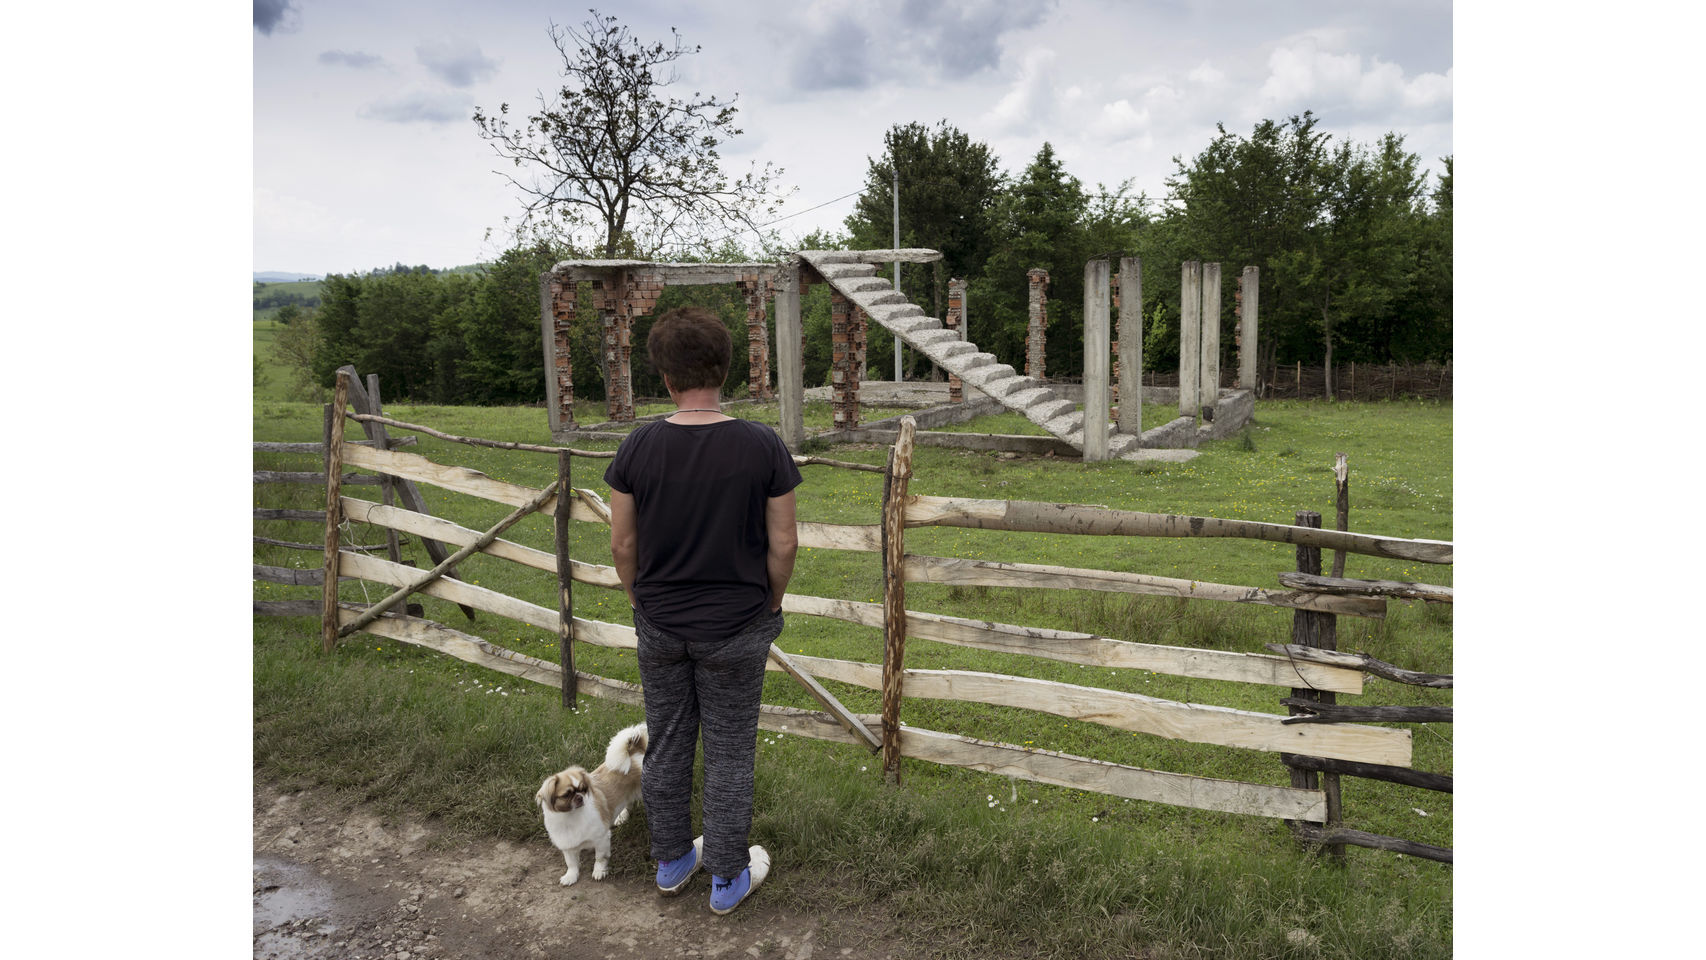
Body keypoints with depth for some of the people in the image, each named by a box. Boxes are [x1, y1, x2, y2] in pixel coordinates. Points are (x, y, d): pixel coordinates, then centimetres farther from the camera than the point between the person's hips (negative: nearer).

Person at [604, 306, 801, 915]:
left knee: (667, 743, 19)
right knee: (729, 753, 12)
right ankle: (728, 877, 27)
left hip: (659, 625, 2)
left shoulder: (638, 447, -11)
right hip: (736, 630, -2)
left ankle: (671, 861, 37)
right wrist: (771, 602, 7)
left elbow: (622, 543, -3)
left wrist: (641, 599, 14)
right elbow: (783, 543, -11)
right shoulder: (762, 447, -16)